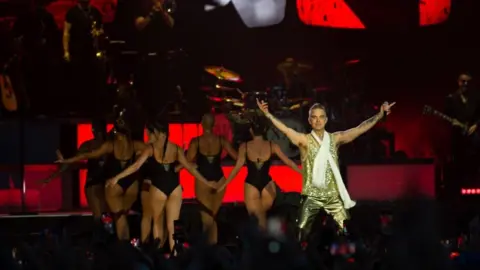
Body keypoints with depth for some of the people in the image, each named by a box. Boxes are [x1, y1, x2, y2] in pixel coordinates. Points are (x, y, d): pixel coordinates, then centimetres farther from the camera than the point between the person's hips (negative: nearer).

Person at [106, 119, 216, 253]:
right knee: (172, 226, 4)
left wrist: (116, 177, -8)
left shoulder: (150, 148, -6)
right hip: (175, 188, 2)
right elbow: (189, 167, 3)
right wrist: (206, 182, 10)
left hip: (158, 189, -2)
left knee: (157, 222, 20)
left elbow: (136, 166, -12)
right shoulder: (176, 148, 3)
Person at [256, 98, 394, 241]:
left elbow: (360, 129, 1)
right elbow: (285, 129, -14)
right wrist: (267, 114, -26)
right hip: (312, 196, -2)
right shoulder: (304, 140, -2)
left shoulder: (335, 138, 6)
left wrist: (380, 114, -7)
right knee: (303, 234, 0)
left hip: (334, 195, 2)